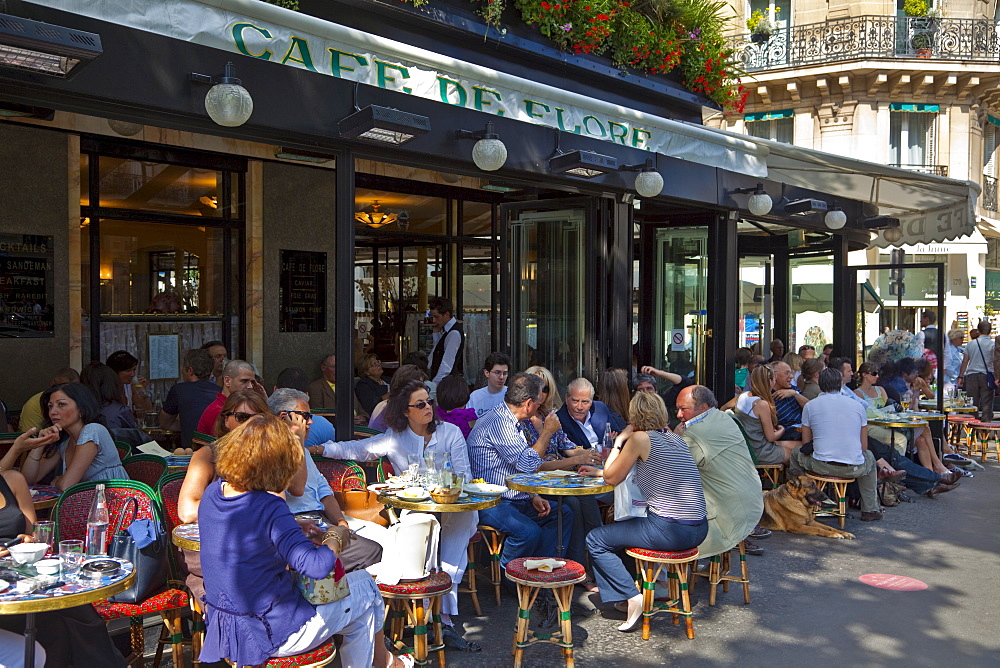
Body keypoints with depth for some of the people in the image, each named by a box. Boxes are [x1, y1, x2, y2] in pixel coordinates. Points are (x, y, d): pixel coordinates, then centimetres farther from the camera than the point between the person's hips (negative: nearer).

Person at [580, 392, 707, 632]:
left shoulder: (640, 438, -8)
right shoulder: (675, 438, 15)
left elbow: (611, 478, 2)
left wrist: (619, 442, 11)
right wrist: (598, 471, 31)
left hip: (670, 531, -8)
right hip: (699, 529, 8)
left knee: (595, 540, 7)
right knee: (626, 525, 32)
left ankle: (633, 597, 1)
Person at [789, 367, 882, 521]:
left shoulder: (810, 406, 4)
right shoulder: (857, 405, 8)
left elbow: (806, 443, 10)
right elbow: (864, 447, 11)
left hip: (821, 466, -2)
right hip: (855, 468, 2)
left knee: (796, 453, 29)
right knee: (869, 457, 36)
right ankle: (870, 510, 37)